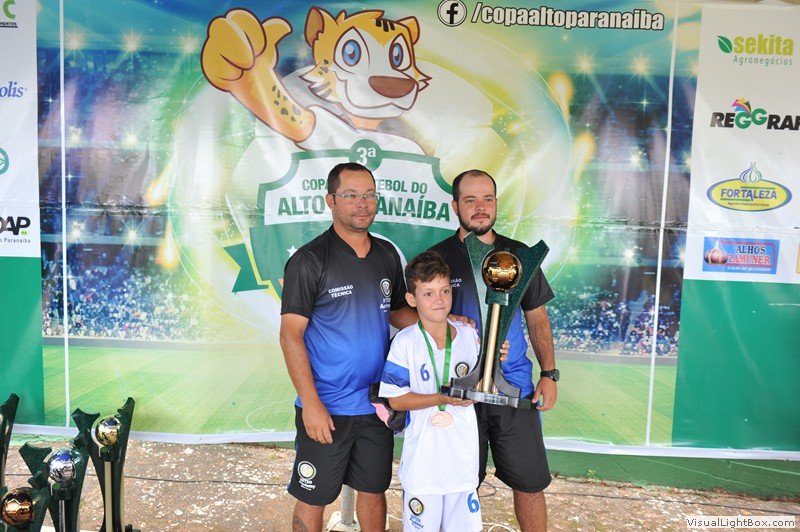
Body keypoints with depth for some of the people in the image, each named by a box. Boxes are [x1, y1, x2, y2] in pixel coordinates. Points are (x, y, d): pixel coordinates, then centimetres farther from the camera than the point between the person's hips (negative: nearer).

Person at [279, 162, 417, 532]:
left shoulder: (387, 255, 4)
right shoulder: (309, 260, -12)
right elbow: (290, 335, -13)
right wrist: (311, 404, -18)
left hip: (377, 404, 5)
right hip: (326, 408, -4)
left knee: (374, 489, 19)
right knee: (313, 498, 12)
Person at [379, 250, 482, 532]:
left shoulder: (468, 335, 0)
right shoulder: (405, 343, -14)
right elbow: (395, 399, -14)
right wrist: (443, 398, -21)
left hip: (463, 455, 4)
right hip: (423, 459, -3)